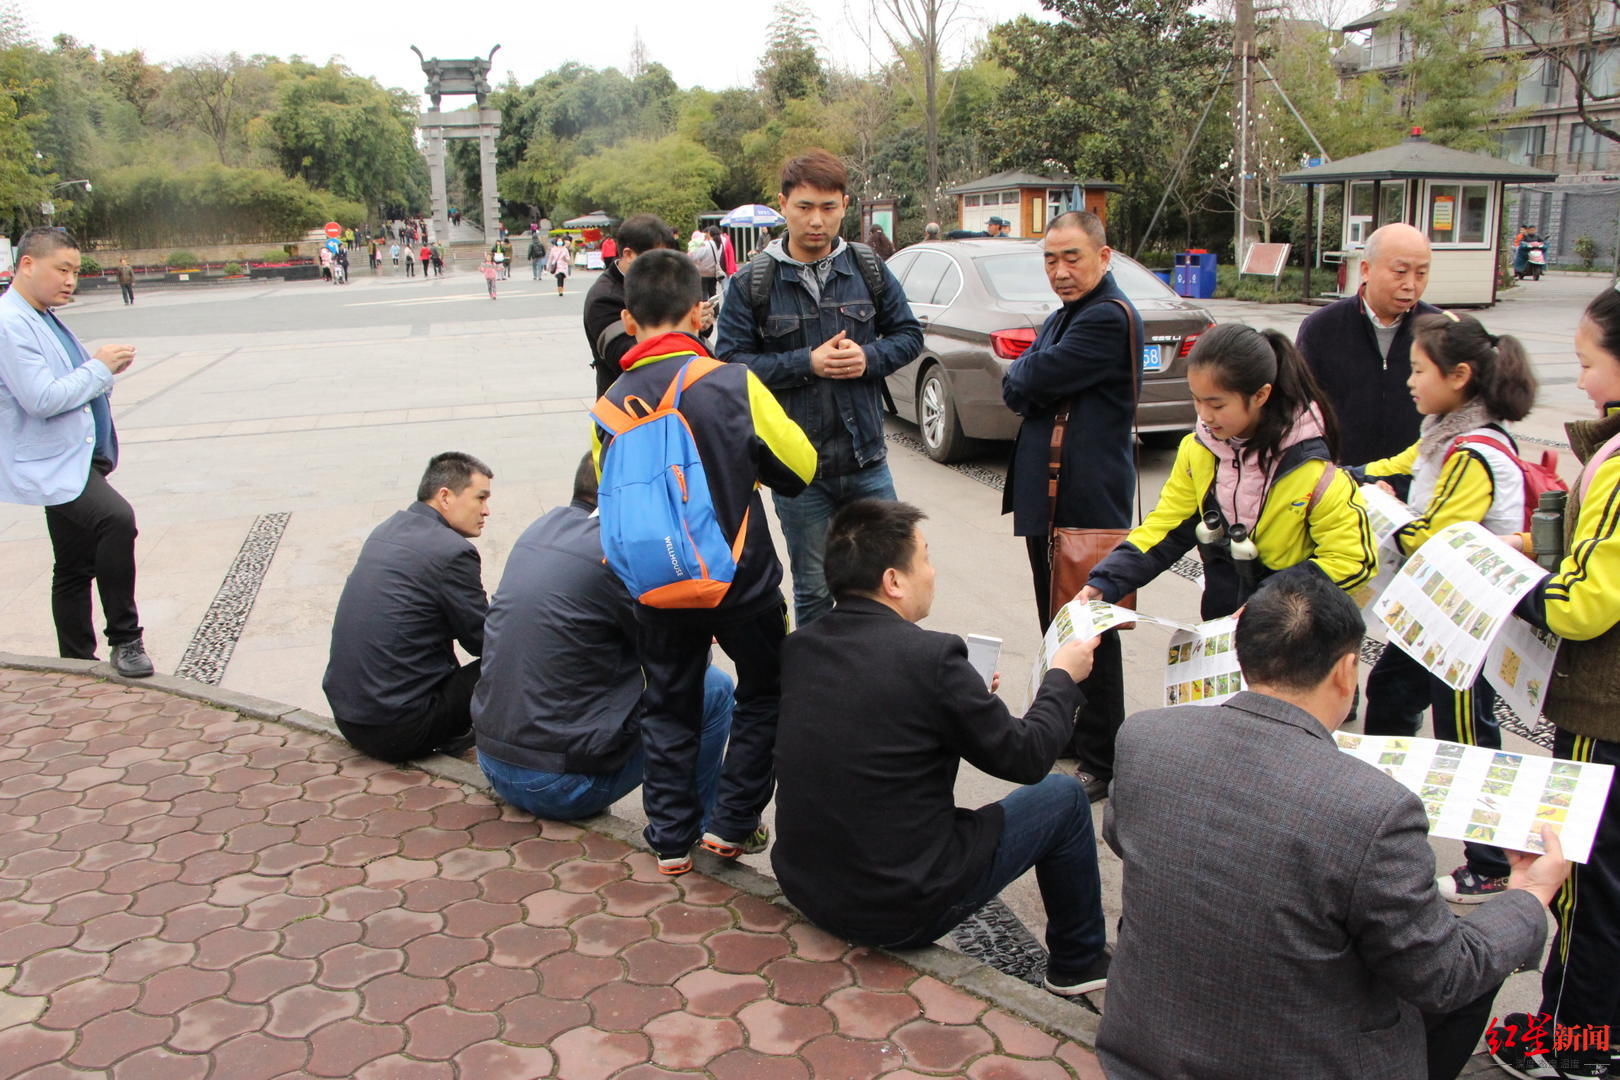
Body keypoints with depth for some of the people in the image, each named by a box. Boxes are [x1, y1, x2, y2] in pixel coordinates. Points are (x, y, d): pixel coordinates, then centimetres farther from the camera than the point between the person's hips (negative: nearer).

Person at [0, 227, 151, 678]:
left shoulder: (46, 319, 15)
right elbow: (41, 399, -23)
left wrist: (106, 367, 6)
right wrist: (100, 367, -15)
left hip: (77, 460, 11)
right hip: (52, 465, -11)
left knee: (76, 568, 16)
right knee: (116, 518, -32)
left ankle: (78, 664, 27)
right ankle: (124, 638, -22)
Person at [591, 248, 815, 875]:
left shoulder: (610, 408, -5)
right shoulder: (733, 383, -14)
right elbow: (800, 468, -5)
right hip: (742, 582, -2)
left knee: (668, 709, 20)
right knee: (764, 694, 20)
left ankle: (671, 841, 23)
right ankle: (731, 825, 20)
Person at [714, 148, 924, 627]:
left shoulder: (869, 269, 3)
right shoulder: (752, 282, -5)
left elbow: (909, 335, 10)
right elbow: (730, 362, -9)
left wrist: (869, 357, -10)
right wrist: (807, 363, -18)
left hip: (867, 461, 3)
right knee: (813, 592, 11)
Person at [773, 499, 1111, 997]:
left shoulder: (798, 646, -3)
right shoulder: (931, 656, -22)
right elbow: (1025, 758, -10)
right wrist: (1063, 676, 7)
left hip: (803, 884, 7)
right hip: (901, 911, -6)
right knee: (1063, 796, 11)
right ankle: (1079, 961, 34)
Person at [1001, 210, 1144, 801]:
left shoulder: (1110, 318, -15)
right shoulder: (1061, 318, 18)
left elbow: (1034, 379, -20)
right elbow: (1016, 390, 10)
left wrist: (1024, 377, 0)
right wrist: (1031, 381, -9)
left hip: (1089, 502, -10)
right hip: (1045, 495, 10)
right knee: (1055, 622, 19)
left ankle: (1102, 762, 8)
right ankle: (1066, 729, 34)